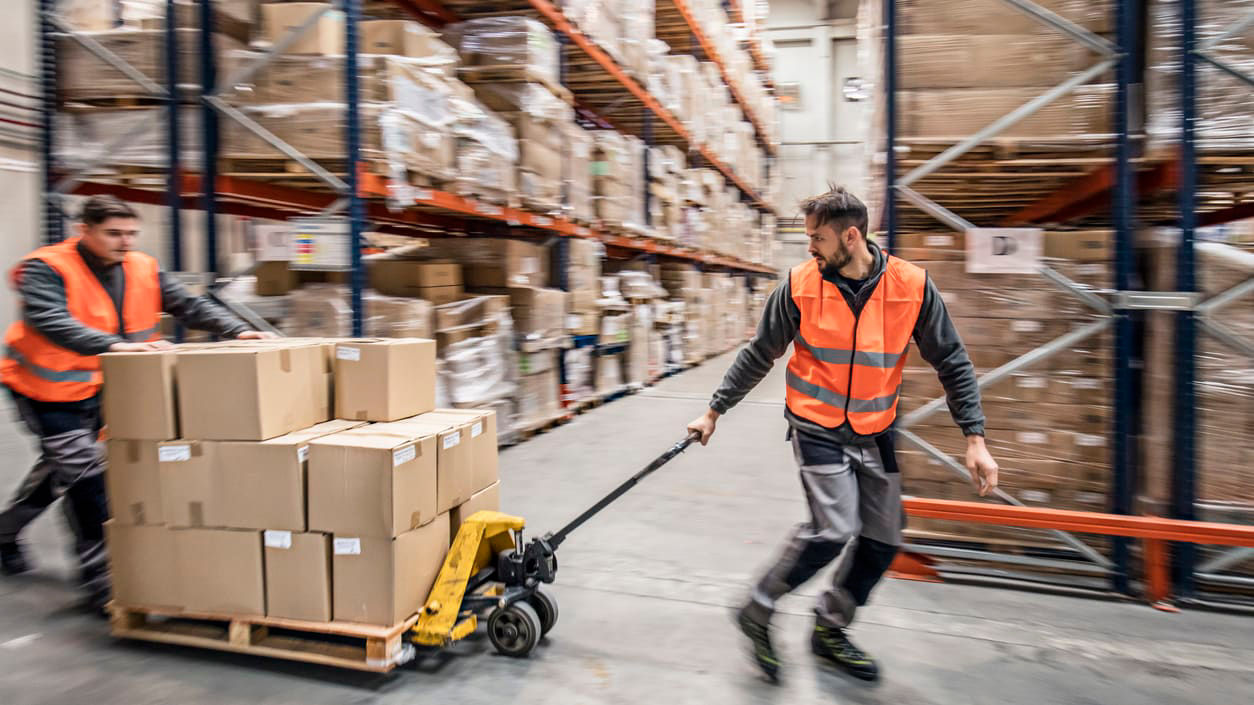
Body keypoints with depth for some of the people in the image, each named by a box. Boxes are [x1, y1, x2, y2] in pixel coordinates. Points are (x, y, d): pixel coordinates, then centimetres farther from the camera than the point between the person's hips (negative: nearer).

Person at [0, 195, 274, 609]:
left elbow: (188, 305, -9)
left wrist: (237, 331, -25)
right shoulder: (47, 269, -22)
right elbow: (49, 320, -38)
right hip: (46, 387, -6)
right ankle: (101, 582, -2)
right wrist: (115, 345, -52)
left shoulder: (143, 269, -6)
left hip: (96, 385, 6)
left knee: (62, 466, 22)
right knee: (84, 473, -11)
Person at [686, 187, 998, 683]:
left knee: (883, 539, 7)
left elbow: (952, 362, -2)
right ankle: (758, 614, 4)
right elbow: (758, 356, -1)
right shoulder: (800, 285, -11)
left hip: (874, 432, 4)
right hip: (817, 427, -3)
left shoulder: (912, 286, -10)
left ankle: (829, 629, 28)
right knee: (833, 529, -17)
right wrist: (714, 411, 3)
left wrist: (975, 440, -6)